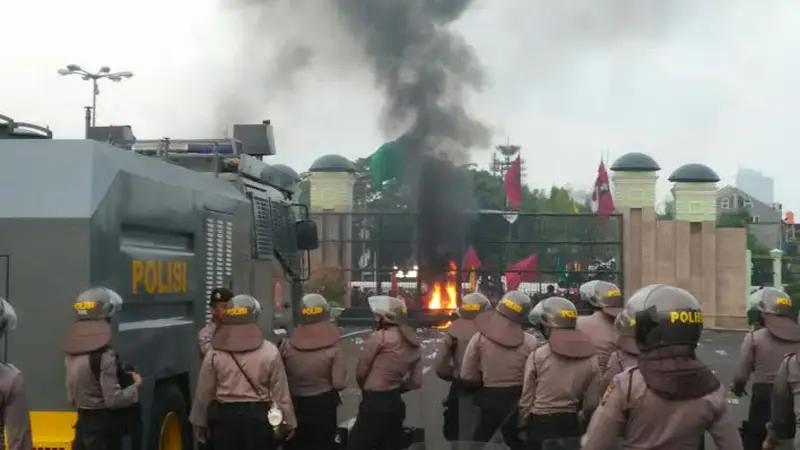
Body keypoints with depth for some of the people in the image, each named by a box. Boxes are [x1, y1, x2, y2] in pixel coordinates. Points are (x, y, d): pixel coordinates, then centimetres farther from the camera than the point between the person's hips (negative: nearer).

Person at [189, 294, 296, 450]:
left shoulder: (215, 354, -3)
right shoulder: (270, 352, -8)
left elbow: (204, 393, 2)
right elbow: (281, 392, -4)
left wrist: (200, 422, 15)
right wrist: (288, 423, 6)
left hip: (224, 417, 1)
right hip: (259, 417, -1)